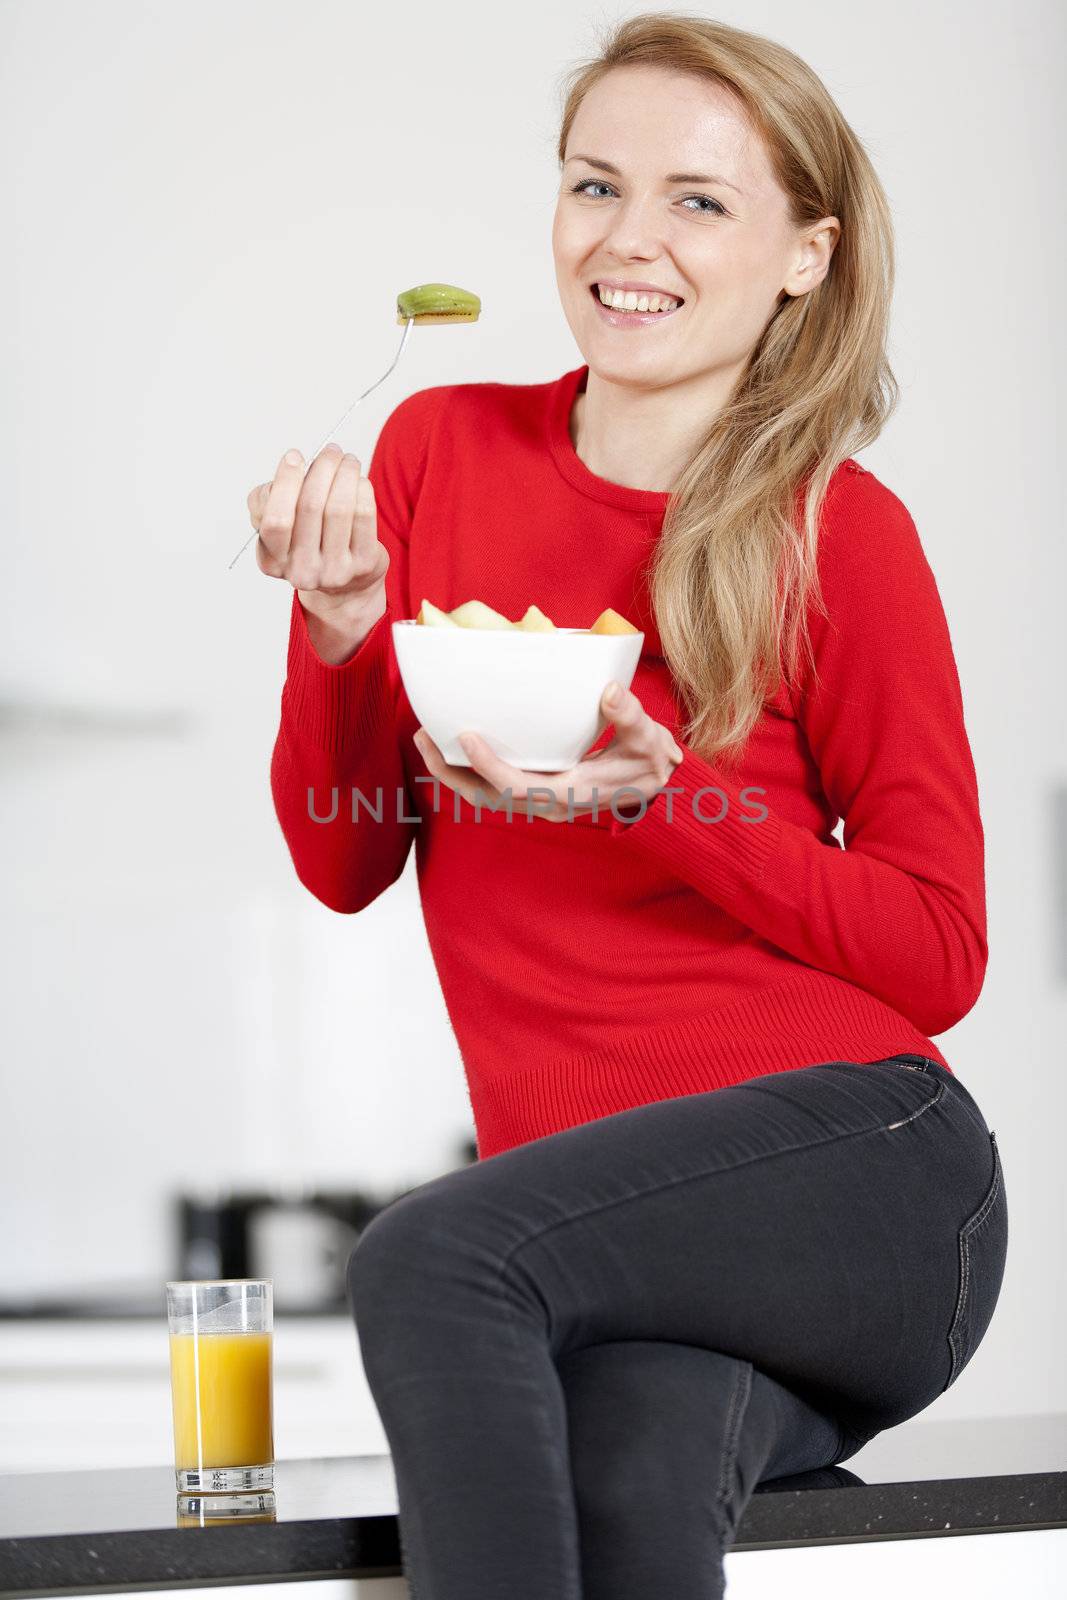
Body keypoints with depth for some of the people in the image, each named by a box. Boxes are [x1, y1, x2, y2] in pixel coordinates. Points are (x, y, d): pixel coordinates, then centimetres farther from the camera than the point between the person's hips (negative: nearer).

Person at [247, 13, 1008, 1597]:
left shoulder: (843, 532, -1)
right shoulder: (443, 449, 11)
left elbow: (939, 958, 1)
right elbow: (343, 862, 13)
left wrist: (655, 799, -13)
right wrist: (339, 625, -6)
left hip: (858, 1170, -3)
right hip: (600, 1221, 3)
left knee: (428, 1255, -30)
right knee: (628, 1473, -33)